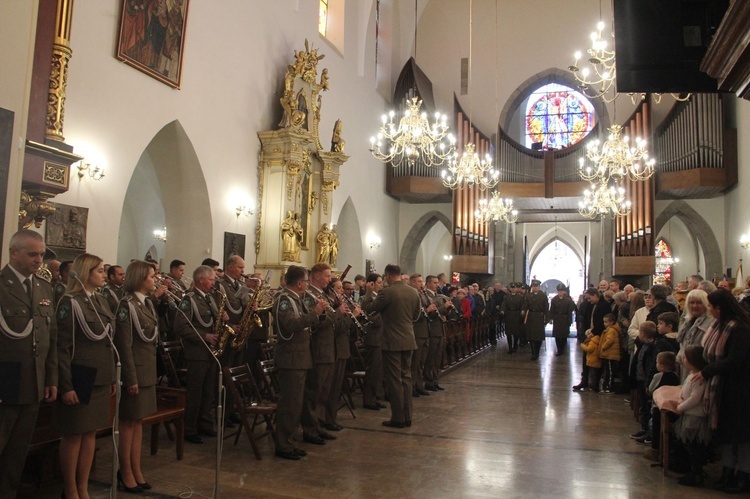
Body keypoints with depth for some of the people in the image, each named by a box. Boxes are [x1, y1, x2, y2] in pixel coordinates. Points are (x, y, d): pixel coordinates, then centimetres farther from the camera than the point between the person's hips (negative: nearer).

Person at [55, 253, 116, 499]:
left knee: (91, 433, 13)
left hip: (99, 379, 7)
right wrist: (66, 385, -17)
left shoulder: (101, 301, 10)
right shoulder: (70, 302, -11)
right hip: (79, 379, -7)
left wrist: (112, 377, 14)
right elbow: (62, 347, -14)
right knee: (74, 435, 5)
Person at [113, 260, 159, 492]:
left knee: (139, 420, 13)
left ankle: (137, 471, 21)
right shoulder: (127, 304, -14)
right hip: (135, 370, -8)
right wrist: (130, 378, -18)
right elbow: (124, 344, -17)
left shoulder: (148, 303, 11)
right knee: (128, 421, 4)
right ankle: (126, 473, 16)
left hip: (148, 369, 8)